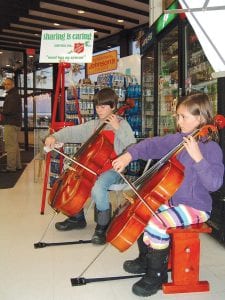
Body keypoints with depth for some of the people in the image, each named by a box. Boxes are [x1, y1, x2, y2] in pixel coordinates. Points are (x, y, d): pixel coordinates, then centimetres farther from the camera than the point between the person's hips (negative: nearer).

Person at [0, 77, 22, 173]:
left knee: (10, 146, -10)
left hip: (11, 124, -11)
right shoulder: (15, 95, 22)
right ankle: (17, 165, 19)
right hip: (16, 123, 11)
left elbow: (9, 110, -21)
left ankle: (11, 167, -8)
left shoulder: (12, 96, -12)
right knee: (15, 145, 14)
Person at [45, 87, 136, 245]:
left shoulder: (122, 124, -3)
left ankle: (103, 226, -9)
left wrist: (117, 128, -20)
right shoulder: (93, 125, 11)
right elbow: (72, 132, 5)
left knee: (98, 187, -32)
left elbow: (132, 147, -16)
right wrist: (55, 136, -12)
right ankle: (77, 218, 18)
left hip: (112, 168, -6)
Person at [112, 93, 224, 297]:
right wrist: (129, 154, -9)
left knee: (157, 224, -26)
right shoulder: (177, 139, 2)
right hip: (172, 200, 8)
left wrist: (197, 157, -34)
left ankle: (157, 275, -2)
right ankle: (146, 259, 30)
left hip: (195, 207, -8)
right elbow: (153, 145, 5)